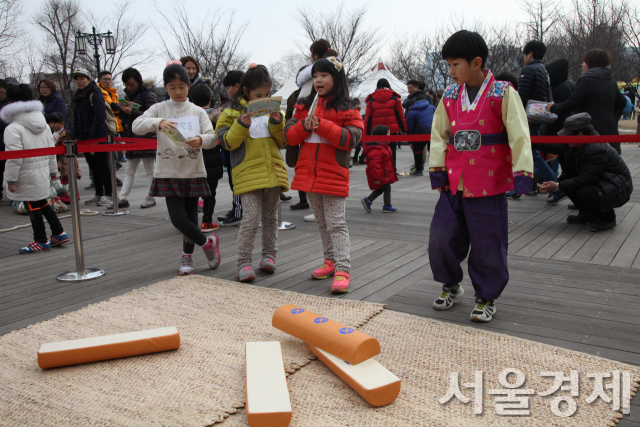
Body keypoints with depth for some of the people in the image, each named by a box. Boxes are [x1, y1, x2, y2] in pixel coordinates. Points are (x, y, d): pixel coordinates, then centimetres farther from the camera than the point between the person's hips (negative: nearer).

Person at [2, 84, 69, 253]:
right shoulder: (43, 124, 7)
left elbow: (14, 158, -20)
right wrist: (53, 170, 21)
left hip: (27, 176, -8)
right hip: (43, 172, 8)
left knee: (33, 206, 2)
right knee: (42, 202, 20)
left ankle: (41, 241, 12)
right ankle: (59, 233, 21)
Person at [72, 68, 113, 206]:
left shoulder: (95, 94, -10)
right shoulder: (78, 96, 15)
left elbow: (99, 117, -18)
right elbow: (76, 119, 19)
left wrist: (93, 138, -21)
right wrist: (76, 137, 10)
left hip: (99, 137, -8)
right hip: (85, 138, 8)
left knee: (103, 166, -2)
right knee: (94, 167, 11)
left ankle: (108, 194, 7)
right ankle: (98, 194, 18)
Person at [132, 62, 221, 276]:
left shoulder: (197, 111, 4)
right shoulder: (159, 109, 3)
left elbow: (212, 137, -7)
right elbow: (136, 126, -10)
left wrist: (201, 140, -30)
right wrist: (158, 123, -28)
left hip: (193, 173, 1)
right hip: (168, 173, 0)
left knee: (191, 217, 7)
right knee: (178, 218, -8)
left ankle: (187, 256, 29)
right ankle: (208, 243, 16)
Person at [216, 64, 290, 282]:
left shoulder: (272, 110, 14)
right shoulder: (233, 112, 2)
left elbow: (283, 142, 12)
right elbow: (227, 142, -4)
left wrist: (277, 124, -6)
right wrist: (241, 125, -19)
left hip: (273, 171, 5)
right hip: (248, 173, -4)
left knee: (270, 217, 13)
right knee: (251, 219, -11)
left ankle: (269, 255, 25)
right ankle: (244, 262, -1)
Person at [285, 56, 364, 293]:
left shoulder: (346, 108, -3)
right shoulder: (305, 105, 12)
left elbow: (351, 138, -16)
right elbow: (289, 135, 7)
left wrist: (322, 125, -21)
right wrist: (304, 126, -13)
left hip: (333, 174, -6)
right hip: (308, 173, 6)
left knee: (336, 224, -7)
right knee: (322, 222, 16)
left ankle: (343, 270, -6)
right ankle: (330, 261, 29)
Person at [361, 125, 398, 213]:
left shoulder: (383, 146, 11)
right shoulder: (375, 150, -26)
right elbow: (374, 165, -28)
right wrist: (376, 178, -27)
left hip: (385, 174, 11)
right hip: (382, 176, -11)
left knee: (380, 189, 18)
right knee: (387, 188, 0)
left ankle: (367, 200, 22)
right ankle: (387, 206, 11)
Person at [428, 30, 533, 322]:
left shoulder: (503, 93, -5)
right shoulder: (450, 96, 8)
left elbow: (519, 136, -8)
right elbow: (439, 135, 12)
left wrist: (522, 174, -15)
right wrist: (437, 172, 5)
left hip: (489, 185, -4)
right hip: (454, 183, 4)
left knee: (488, 244, 4)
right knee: (441, 238, 6)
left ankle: (487, 297, 24)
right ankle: (451, 285, 31)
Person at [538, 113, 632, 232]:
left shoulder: (596, 150, -31)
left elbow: (585, 180, -32)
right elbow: (554, 145, 8)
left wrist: (557, 186, -32)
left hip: (618, 188, -10)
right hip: (598, 181, 10)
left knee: (584, 193, -34)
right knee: (565, 178, -3)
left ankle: (608, 218, -3)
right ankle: (588, 214, 11)